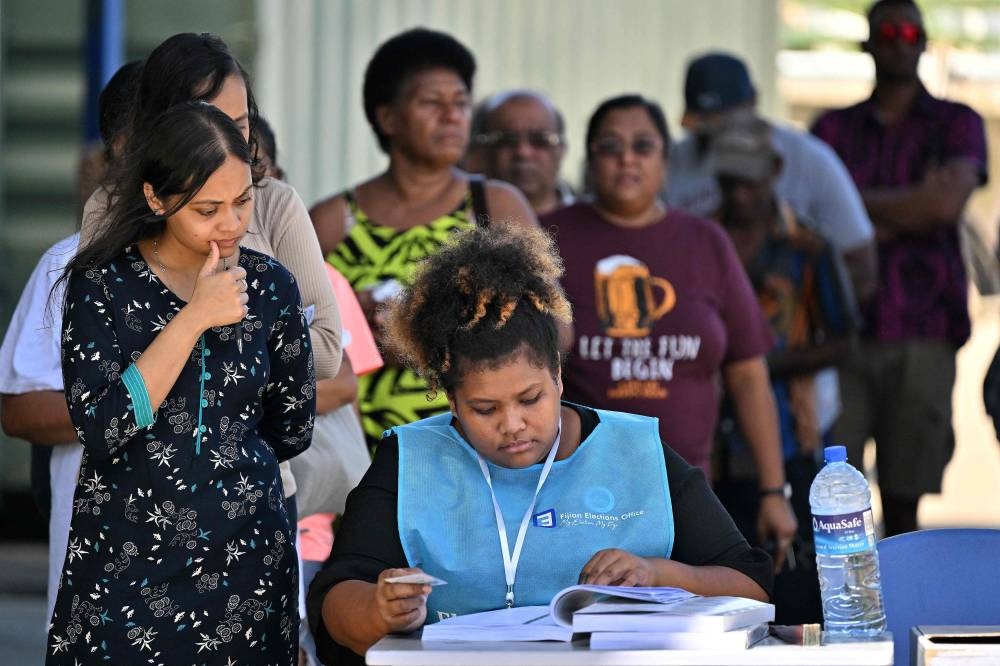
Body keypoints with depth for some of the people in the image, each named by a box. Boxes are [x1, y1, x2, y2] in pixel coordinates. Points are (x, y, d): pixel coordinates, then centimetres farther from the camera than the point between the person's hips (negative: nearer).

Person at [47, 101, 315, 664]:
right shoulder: (100, 282, -8)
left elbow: (293, 430, 11)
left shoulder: (270, 285, 0)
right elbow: (101, 429, -20)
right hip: (126, 558, -2)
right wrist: (194, 318, -20)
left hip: (244, 555, 2)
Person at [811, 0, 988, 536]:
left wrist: (862, 200, 1)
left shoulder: (956, 124, 11)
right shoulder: (834, 128, 16)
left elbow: (947, 204, -7)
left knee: (903, 493, 0)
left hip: (920, 334, -1)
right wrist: (910, 208, -5)